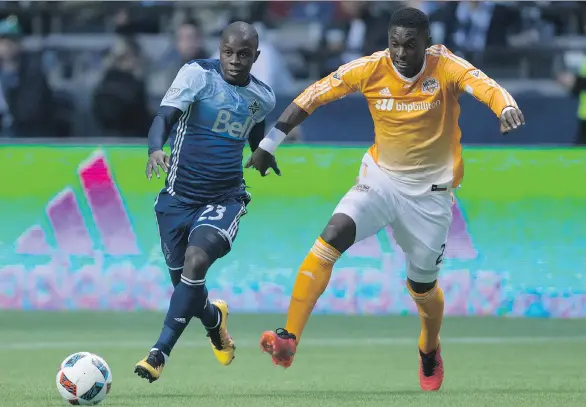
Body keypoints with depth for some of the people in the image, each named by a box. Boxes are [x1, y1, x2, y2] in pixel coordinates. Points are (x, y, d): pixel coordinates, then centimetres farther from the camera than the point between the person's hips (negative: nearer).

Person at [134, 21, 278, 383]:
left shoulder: (263, 97, 5)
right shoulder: (198, 74, -8)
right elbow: (165, 116, -21)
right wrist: (156, 149, -38)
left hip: (225, 199, 0)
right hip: (179, 197, 0)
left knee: (196, 262, -25)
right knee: (185, 283, 7)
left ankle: (160, 354, -23)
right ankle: (214, 319, 45)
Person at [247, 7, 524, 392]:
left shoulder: (446, 67, -18)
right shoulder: (370, 69, -12)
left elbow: (485, 86, -37)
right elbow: (312, 96, -6)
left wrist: (507, 107, -60)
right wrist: (270, 143, -7)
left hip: (430, 193, -1)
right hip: (380, 180, 1)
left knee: (423, 287, 12)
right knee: (331, 237, -25)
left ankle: (430, 352, 46)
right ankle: (288, 340, -30)